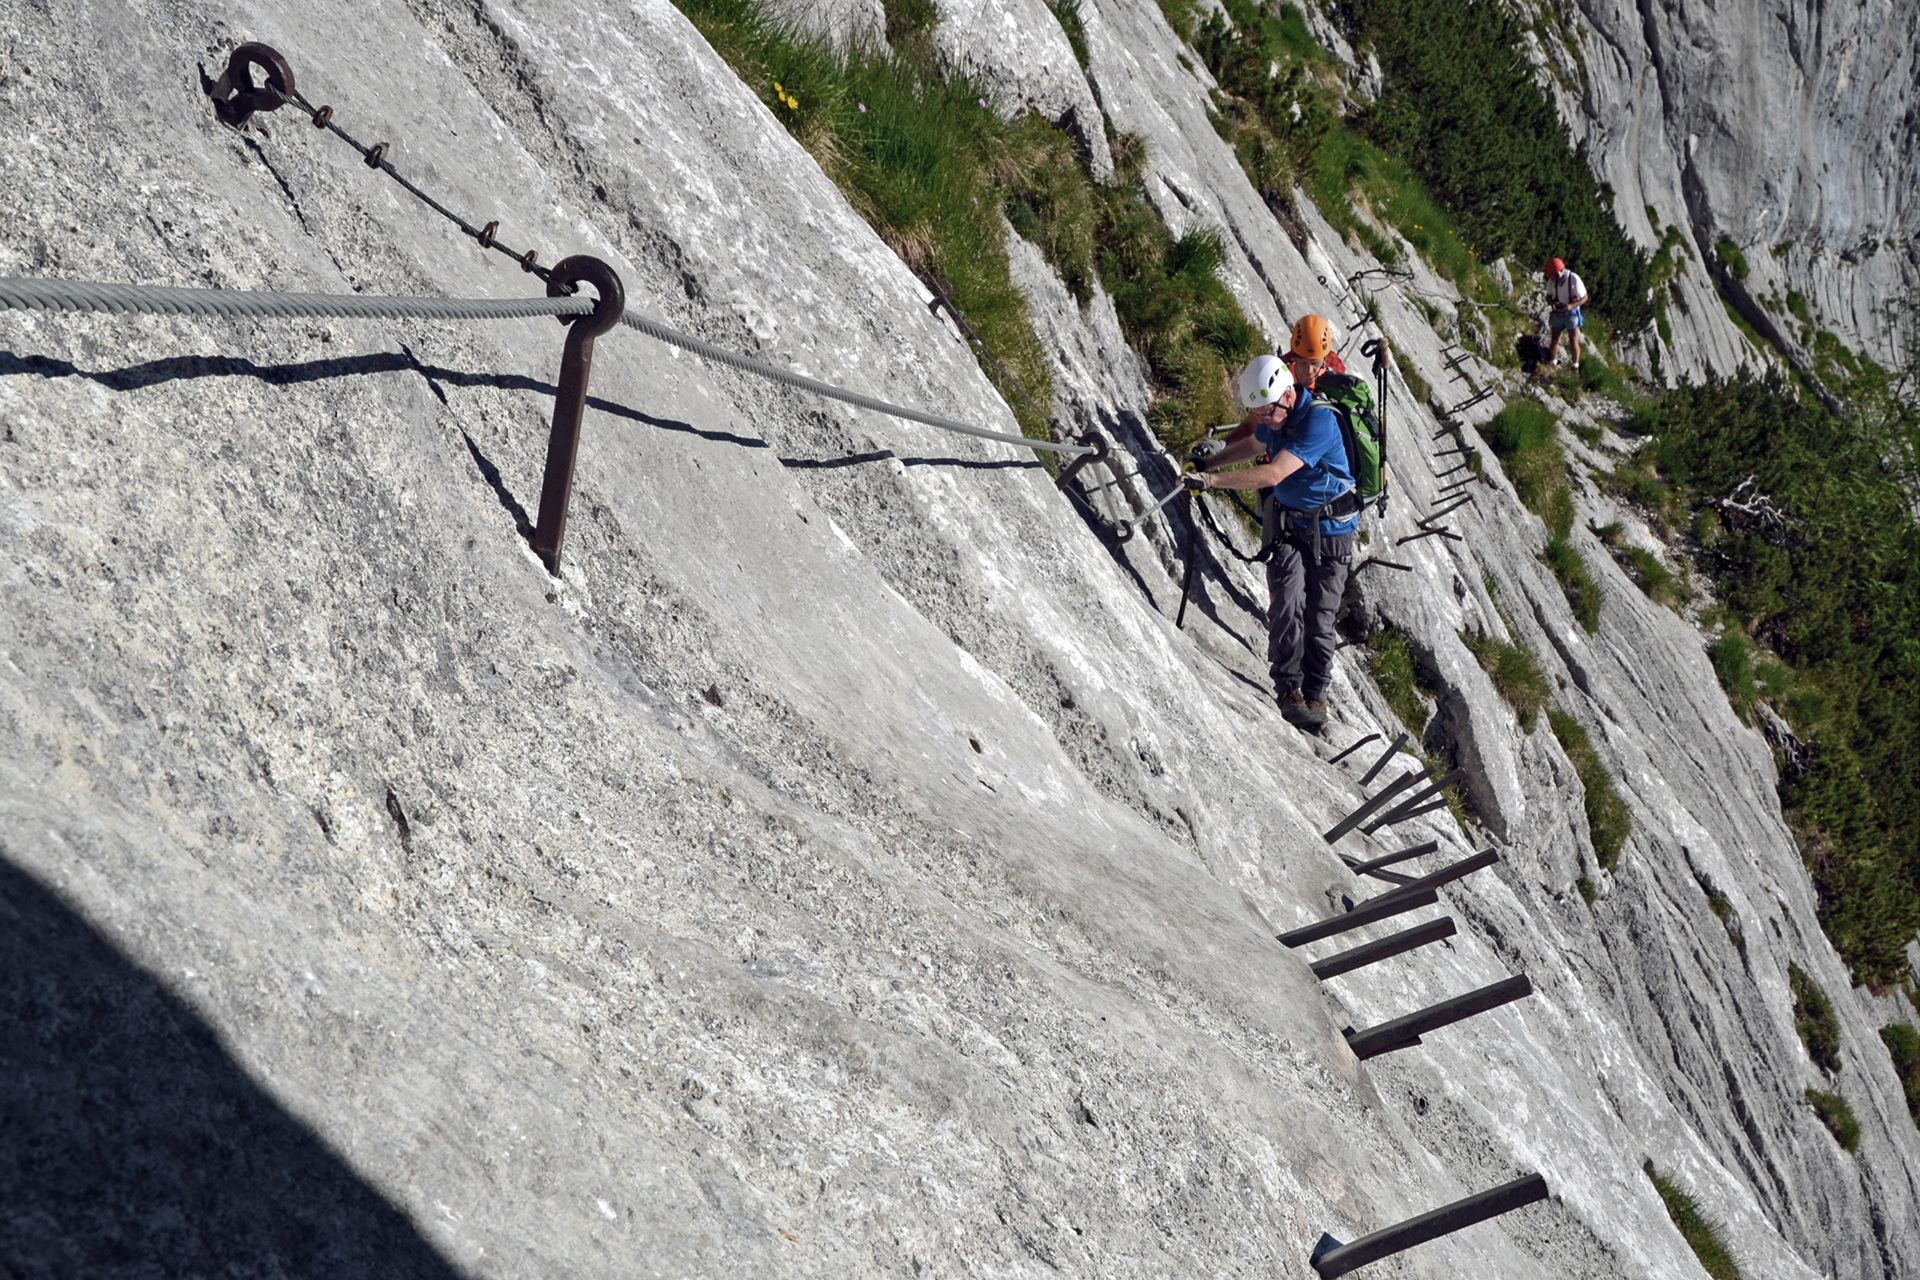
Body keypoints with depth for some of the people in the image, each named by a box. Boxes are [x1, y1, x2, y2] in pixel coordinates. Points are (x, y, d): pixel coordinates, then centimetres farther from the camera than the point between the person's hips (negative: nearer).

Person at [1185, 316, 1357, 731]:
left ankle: (1315, 695, 11)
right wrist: (1208, 462, 18)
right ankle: (1289, 689, -6)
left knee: (1319, 619, -3)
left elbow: (1273, 474, -34)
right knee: (1286, 605, -14)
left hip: (1331, 530, -5)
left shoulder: (1319, 420, -27)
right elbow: (1253, 446, 23)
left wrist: (1211, 480, -34)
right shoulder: (1272, 418, -3)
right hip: (1287, 523, 5)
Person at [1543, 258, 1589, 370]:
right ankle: (1552, 364, 20)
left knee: (1574, 340, 6)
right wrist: (1552, 303, -20)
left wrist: (1572, 306, -31)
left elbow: (1584, 298, -15)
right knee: (1554, 339, 11)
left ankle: (1575, 365, 16)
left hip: (1571, 313, -4)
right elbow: (1548, 296, 4)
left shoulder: (1574, 279, -23)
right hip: (1557, 313, 4)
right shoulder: (1552, 280, -10)